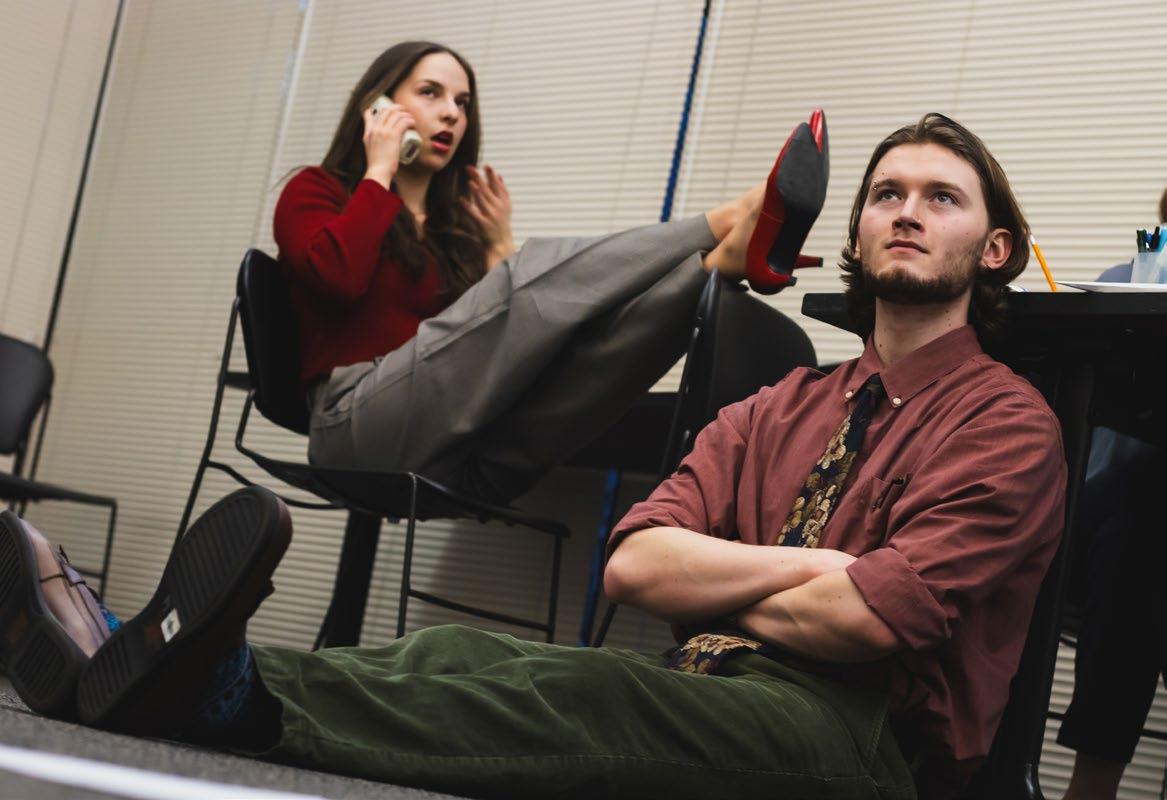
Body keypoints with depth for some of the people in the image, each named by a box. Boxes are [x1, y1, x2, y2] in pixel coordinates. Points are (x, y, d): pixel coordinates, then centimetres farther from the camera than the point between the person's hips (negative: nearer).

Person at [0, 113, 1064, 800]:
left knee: (581, 692, -34)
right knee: (460, 653, -22)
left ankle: (236, 694, -48)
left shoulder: (1006, 422, 4)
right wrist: (804, 568, -5)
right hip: (700, 697, 6)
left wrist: (707, 586, 3)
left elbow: (869, 615, -12)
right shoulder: (776, 412, 24)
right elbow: (633, 563, 7)